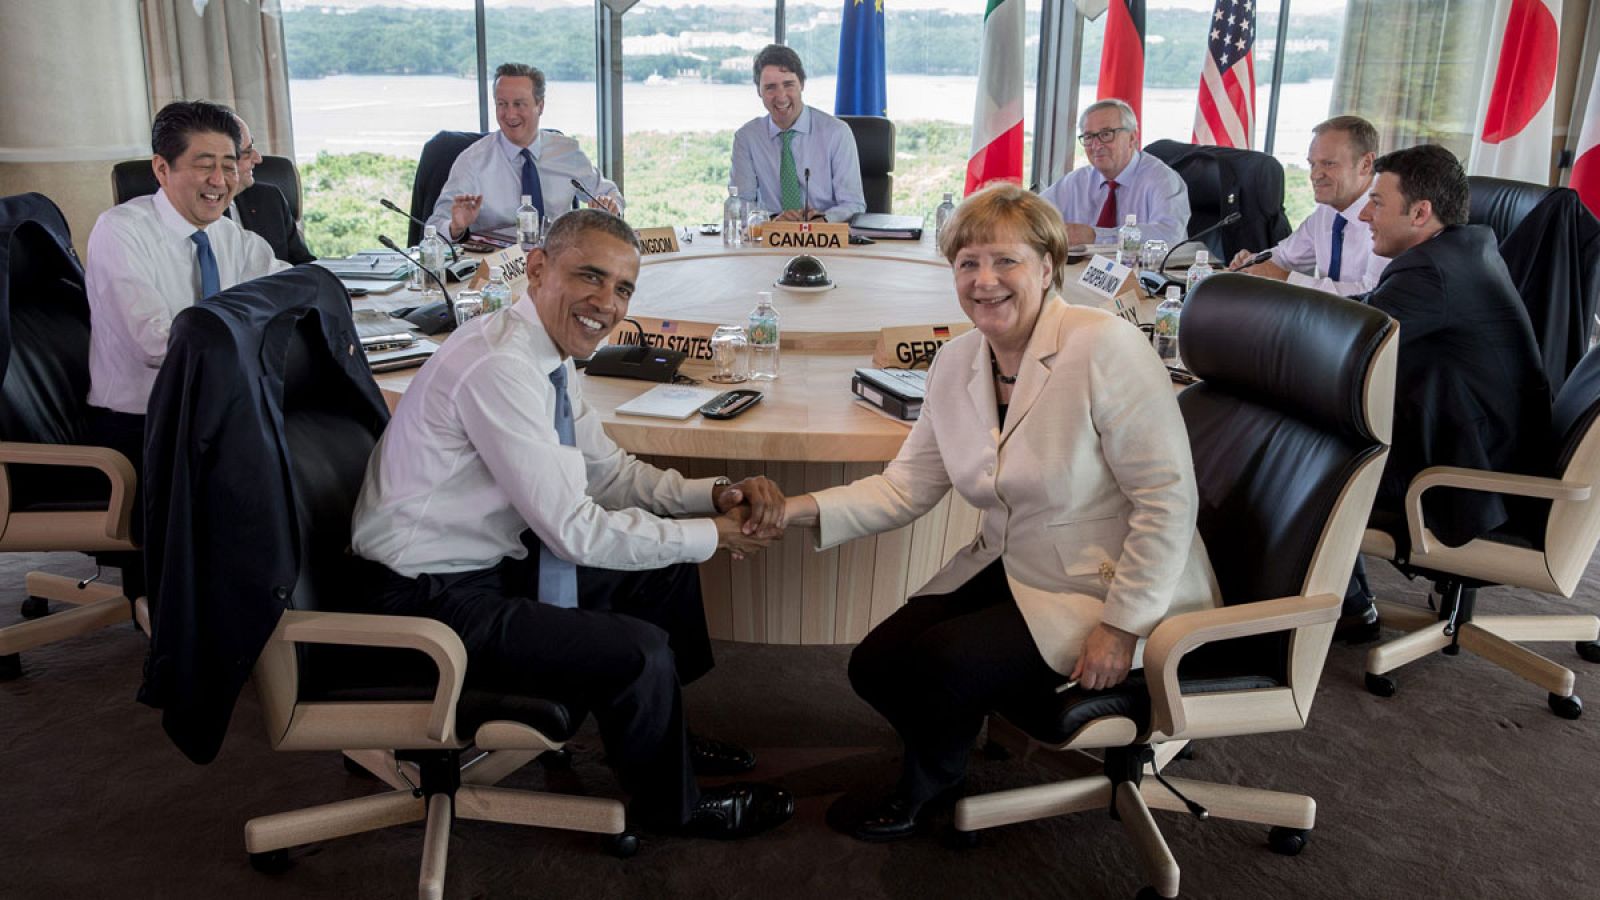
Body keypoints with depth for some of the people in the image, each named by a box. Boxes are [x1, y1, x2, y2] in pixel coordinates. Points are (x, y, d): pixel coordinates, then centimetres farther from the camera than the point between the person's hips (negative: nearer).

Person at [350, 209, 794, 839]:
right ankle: (672, 805, 11)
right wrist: (714, 536, -15)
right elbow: (576, 529, -26)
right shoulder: (498, 368, -27)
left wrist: (716, 493, -5)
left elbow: (610, 472, 11)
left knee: (669, 567, 12)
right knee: (640, 652, -19)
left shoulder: (547, 355, 2)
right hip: (431, 600, -10)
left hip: (497, 559, 10)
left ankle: (658, 735, 31)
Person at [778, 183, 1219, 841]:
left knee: (937, 664, -20)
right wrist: (801, 509, -15)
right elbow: (904, 488, 0)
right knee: (874, 667, -4)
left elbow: (1168, 498, -20)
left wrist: (1121, 626, -21)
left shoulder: (1106, 349, -21)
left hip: (1103, 590, -6)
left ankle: (931, 781, 16)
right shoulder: (956, 362, 1)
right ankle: (935, 762, 31)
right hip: (1008, 569, 7)